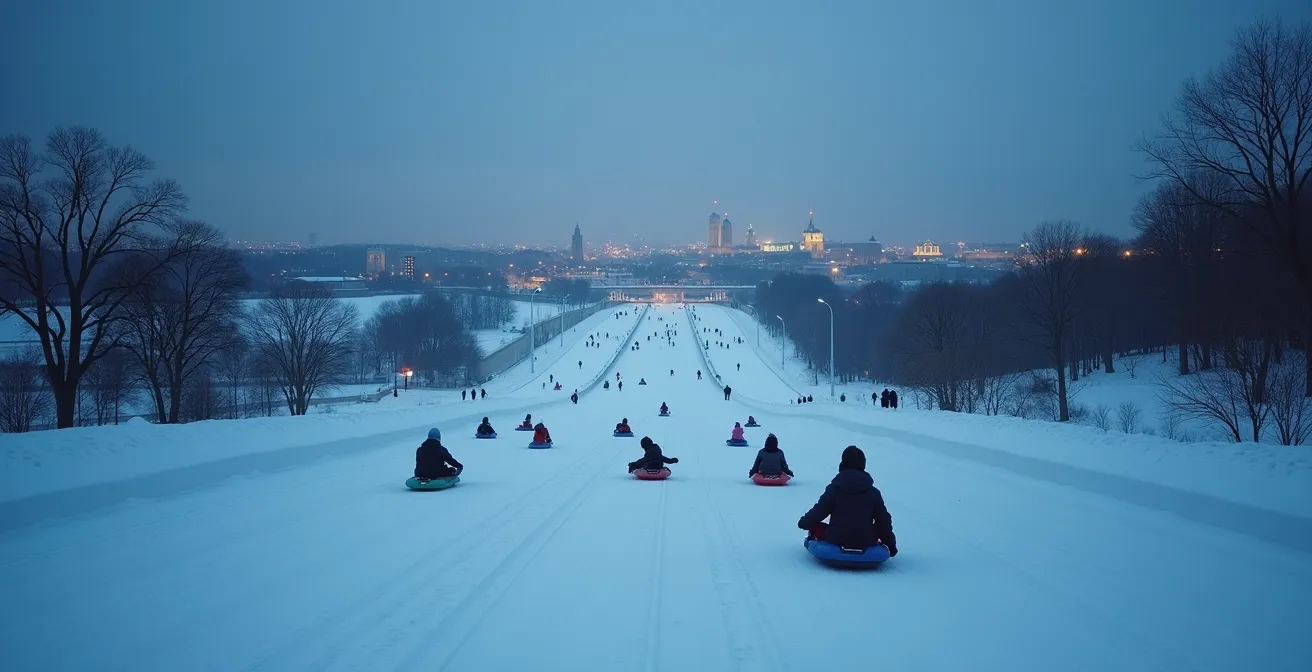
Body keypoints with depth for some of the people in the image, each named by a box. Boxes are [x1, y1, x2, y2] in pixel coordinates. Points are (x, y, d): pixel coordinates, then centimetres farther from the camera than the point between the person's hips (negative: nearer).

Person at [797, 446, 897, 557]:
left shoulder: (833, 489, -5)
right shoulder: (874, 492, 1)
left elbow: (818, 512, 0)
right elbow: (883, 521, 6)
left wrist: (803, 522, 21)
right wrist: (891, 544, 18)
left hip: (836, 540, -1)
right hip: (866, 544, 1)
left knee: (814, 525, 21)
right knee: (879, 528, 30)